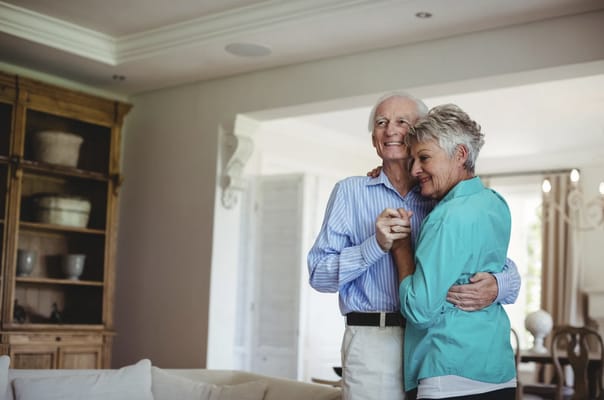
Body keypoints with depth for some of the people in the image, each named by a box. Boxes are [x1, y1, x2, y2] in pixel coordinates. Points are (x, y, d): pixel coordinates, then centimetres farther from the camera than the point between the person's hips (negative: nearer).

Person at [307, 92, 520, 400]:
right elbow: (319, 274, -2)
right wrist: (376, 245, -17)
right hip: (375, 341, -2)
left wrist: (497, 287, -17)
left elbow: (506, 267, 6)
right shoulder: (350, 192, 4)